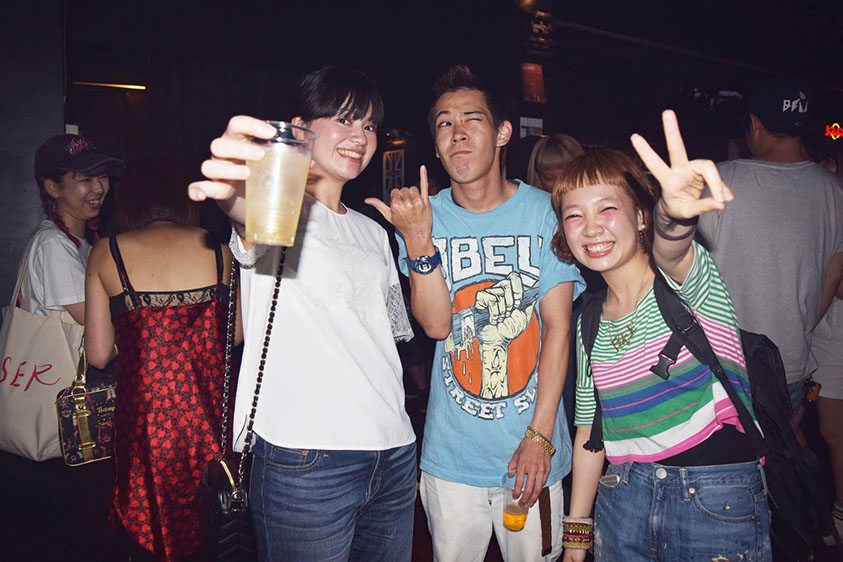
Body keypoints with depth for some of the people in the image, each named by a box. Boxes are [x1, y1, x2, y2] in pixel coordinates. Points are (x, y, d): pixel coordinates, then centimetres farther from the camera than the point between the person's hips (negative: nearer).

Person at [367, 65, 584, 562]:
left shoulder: (544, 211, -6)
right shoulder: (426, 215, -1)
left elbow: (558, 329, -7)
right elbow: (436, 324, -11)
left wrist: (539, 434, -10)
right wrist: (418, 241, -24)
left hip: (533, 450, -1)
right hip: (451, 453, 1)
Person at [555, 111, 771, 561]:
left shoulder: (689, 279, -10)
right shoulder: (588, 322, 3)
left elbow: (669, 253, -36)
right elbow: (590, 431, 8)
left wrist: (674, 217, -59)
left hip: (719, 506, -3)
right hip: (622, 503, 4)